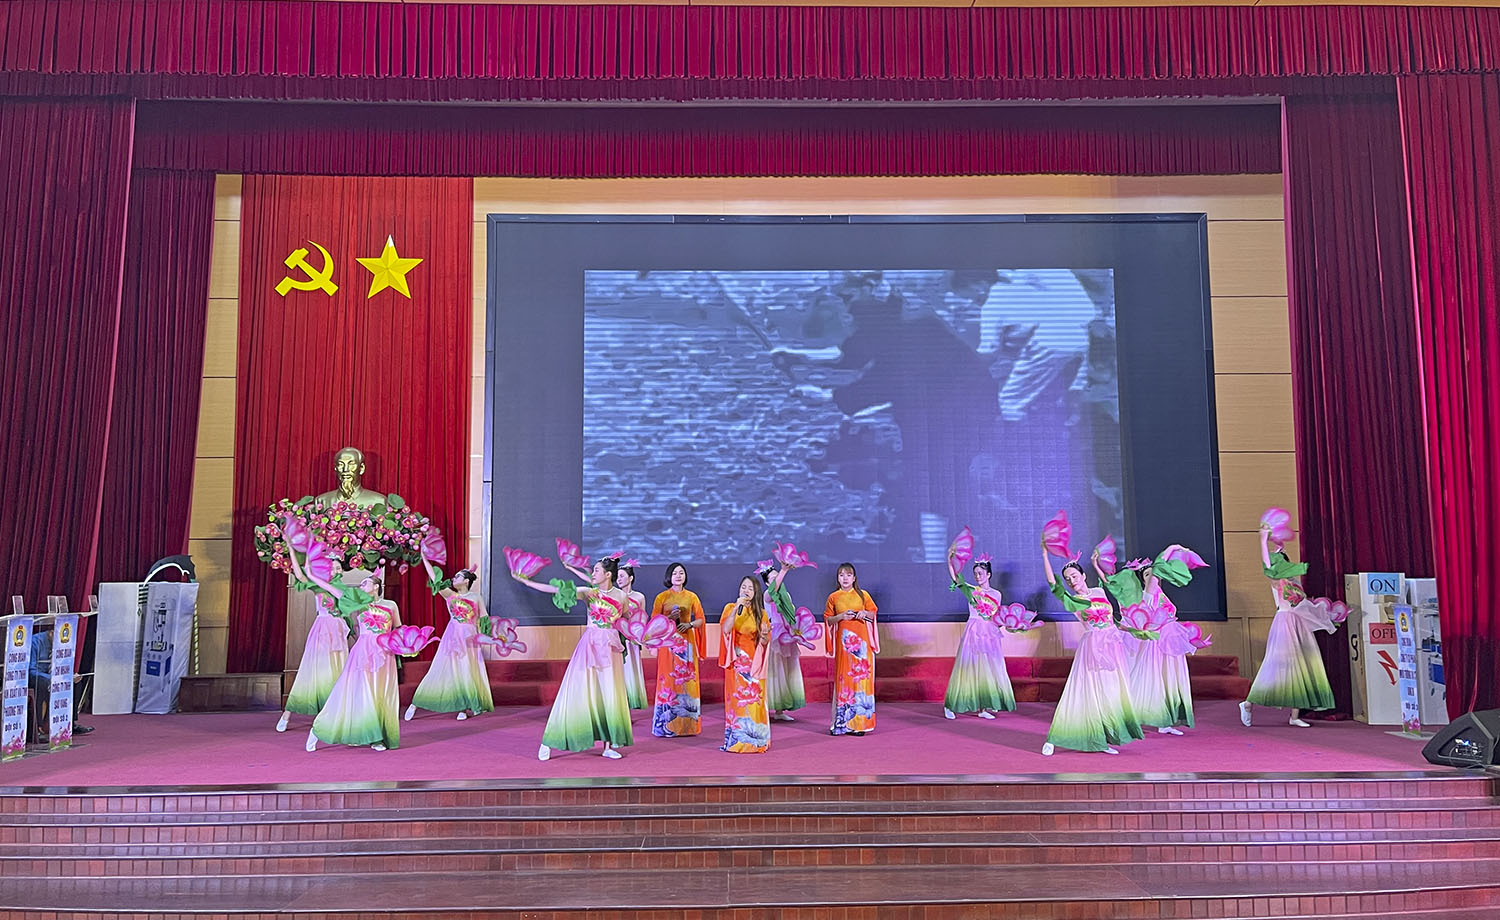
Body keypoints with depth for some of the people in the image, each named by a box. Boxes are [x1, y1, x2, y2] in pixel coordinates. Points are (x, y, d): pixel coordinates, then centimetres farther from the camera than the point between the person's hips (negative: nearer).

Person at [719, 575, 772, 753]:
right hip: (737, 662, -1)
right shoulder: (730, 608, 5)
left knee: (755, 698, -2)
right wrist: (736, 609, -18)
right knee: (737, 697, -4)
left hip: (754, 663, 1)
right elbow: (725, 629, -13)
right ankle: (737, 740, 1)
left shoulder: (761, 613, 8)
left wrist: (764, 635, -16)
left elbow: (765, 641, 6)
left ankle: (755, 740, 5)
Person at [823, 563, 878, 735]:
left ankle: (859, 721, 4)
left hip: (861, 639, 0)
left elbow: (873, 613, 12)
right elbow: (828, 618, 8)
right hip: (843, 640, 0)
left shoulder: (863, 595, 7)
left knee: (861, 675, -3)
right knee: (843, 676, -3)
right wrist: (841, 616, -9)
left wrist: (865, 613, -8)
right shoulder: (833, 597, 7)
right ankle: (842, 721, 3)